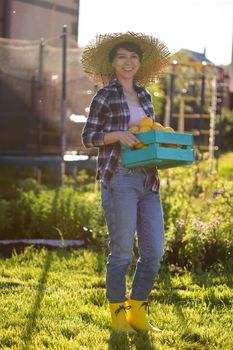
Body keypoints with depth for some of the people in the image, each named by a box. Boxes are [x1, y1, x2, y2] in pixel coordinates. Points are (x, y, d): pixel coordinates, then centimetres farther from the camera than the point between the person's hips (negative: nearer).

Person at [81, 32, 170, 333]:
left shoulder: (143, 95, 17)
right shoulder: (105, 96, 0)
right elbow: (88, 138, -2)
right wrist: (118, 135, -17)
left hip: (147, 179, 6)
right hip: (118, 179, -6)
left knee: (154, 252, 3)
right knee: (122, 251, -2)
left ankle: (137, 313, 17)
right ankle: (118, 316, 12)